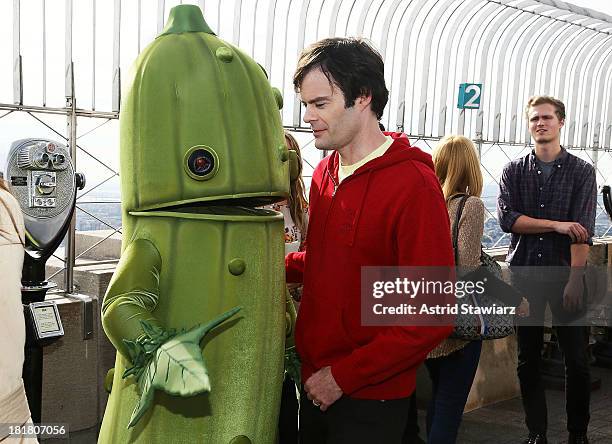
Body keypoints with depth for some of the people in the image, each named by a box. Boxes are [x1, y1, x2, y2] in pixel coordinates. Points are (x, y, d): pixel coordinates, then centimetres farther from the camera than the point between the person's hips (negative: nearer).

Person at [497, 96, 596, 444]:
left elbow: (583, 232, -7)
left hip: (566, 275, -1)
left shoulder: (582, 171, 2)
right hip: (524, 274, 2)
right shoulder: (514, 170, 8)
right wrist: (558, 225, -12)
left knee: (577, 359, 3)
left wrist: (575, 281, -16)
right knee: (528, 360, 7)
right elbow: (507, 218, -6)